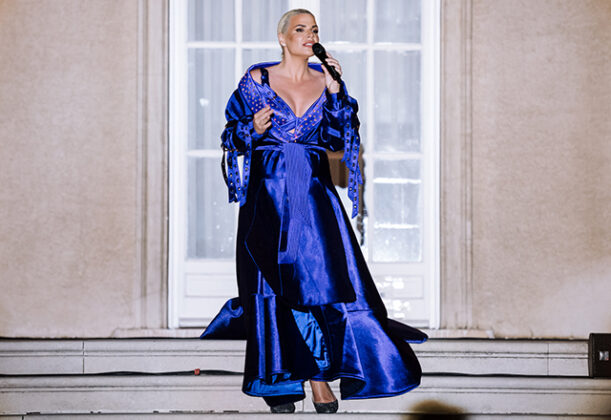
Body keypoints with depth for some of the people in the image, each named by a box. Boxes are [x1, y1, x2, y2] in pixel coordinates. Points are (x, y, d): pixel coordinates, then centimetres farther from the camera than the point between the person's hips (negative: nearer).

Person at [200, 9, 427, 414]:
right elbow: (233, 137, 7)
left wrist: (336, 93, -7)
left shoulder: (327, 82, 11)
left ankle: (320, 374, -2)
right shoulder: (257, 79, 5)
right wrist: (254, 129, -12)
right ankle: (280, 383, 5)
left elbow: (340, 138, 1)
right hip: (269, 192, -2)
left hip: (315, 194, 2)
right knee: (273, 284, -3)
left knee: (323, 277, -9)